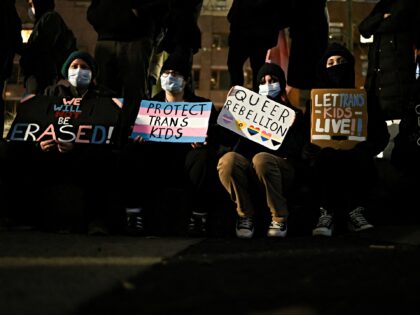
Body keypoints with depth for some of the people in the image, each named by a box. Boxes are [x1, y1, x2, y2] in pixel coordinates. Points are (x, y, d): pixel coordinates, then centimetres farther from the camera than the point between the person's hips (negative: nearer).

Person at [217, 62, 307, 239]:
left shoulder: (292, 114, 18)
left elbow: (295, 151, 4)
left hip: (279, 168, -2)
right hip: (248, 169, 2)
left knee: (261, 159, -38)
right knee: (228, 159, -32)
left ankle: (280, 218, -23)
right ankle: (245, 216, -20)